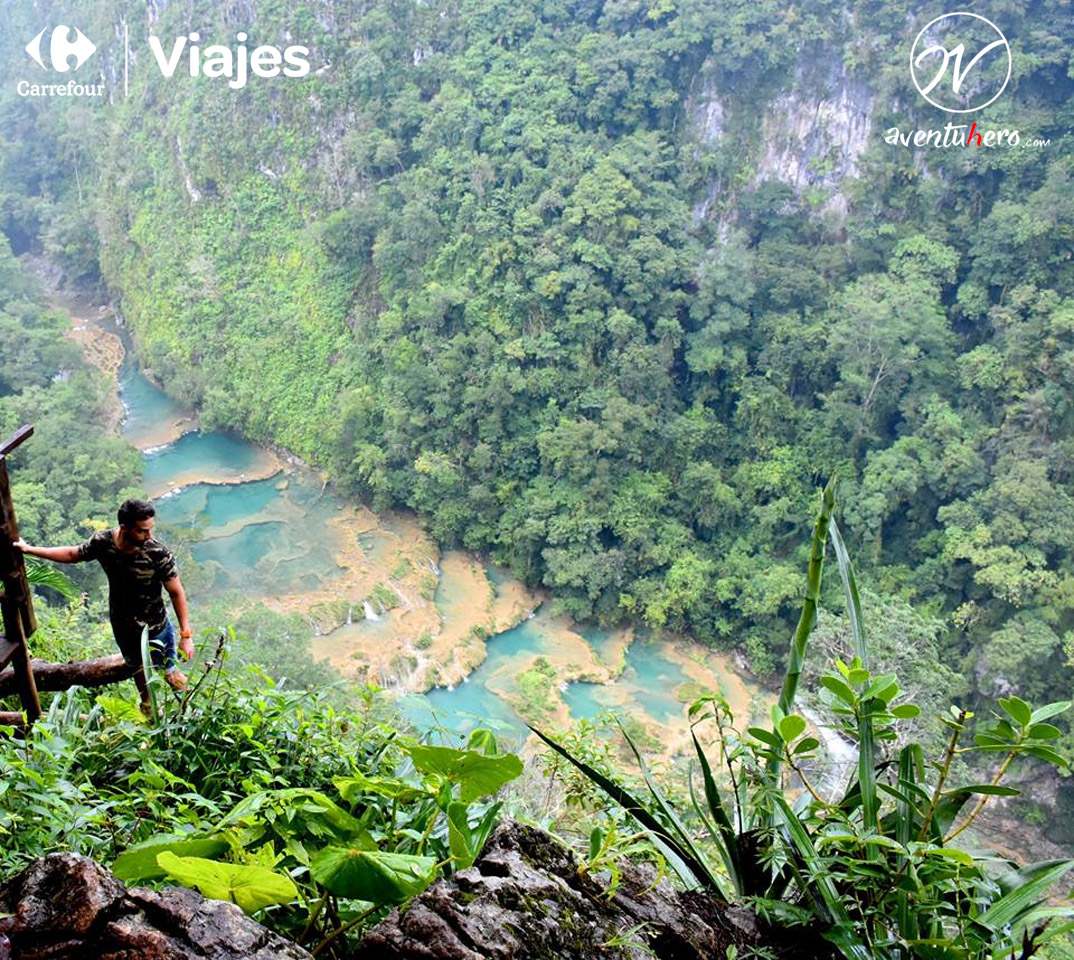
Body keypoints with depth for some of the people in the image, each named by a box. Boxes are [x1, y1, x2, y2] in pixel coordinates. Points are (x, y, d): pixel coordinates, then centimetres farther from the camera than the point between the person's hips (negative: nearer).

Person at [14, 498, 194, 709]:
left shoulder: (159, 554, -32)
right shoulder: (102, 542, -22)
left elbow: (176, 592, -22)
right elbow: (72, 554, 0)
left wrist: (186, 635, -22)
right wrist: (29, 549, 2)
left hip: (157, 628, -4)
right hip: (123, 626, 4)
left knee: (171, 675, 14)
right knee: (137, 666, 29)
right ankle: (147, 704, 58)